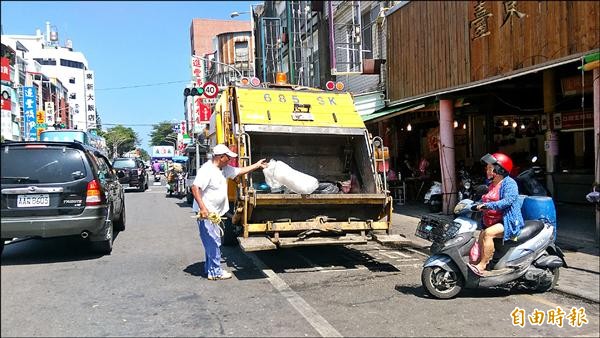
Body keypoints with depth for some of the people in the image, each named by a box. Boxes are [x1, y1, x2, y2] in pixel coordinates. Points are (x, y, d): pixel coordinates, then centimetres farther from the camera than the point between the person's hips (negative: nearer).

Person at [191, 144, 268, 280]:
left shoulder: (224, 169, 10)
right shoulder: (207, 170, -19)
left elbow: (240, 171, 22)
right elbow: (195, 188, -25)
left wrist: (257, 165, 22)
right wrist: (202, 207, -30)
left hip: (214, 213, 10)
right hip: (206, 213, -10)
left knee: (212, 242, 17)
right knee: (213, 242, -3)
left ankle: (209, 269, 29)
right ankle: (215, 272, 7)